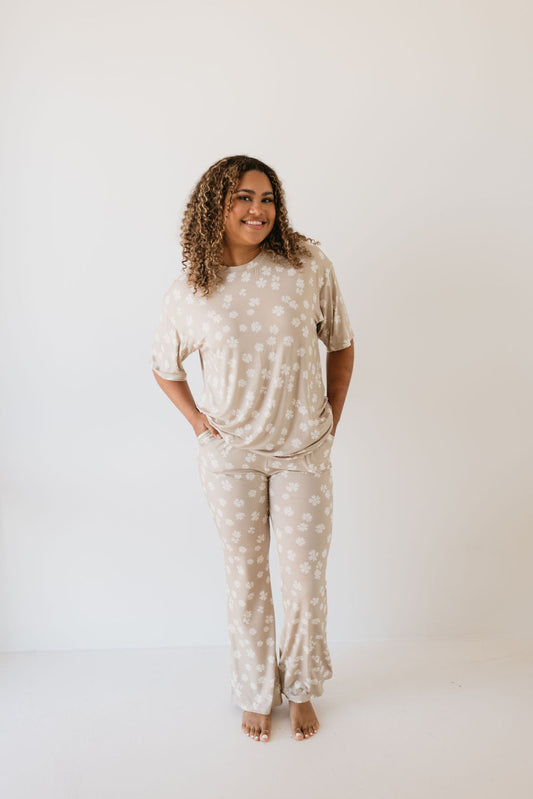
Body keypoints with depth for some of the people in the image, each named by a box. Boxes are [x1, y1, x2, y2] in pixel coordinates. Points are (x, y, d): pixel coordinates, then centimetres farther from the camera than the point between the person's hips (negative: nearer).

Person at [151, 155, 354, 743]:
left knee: (306, 577, 8)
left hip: (304, 451, 1)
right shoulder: (187, 294, -6)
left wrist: (332, 419, 2)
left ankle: (301, 689, 35)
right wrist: (196, 419, -1)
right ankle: (256, 694, 35)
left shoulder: (309, 266, -7)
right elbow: (165, 368, 11)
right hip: (231, 455, 0)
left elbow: (341, 344, 5)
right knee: (246, 579, 11)